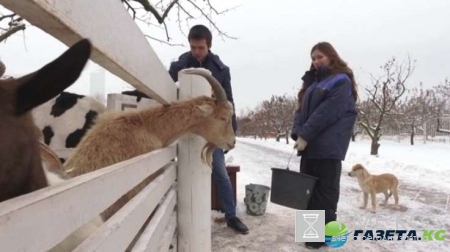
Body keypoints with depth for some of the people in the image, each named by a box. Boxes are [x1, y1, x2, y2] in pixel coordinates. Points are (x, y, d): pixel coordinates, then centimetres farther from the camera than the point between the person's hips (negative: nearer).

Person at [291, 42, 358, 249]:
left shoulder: (341, 81, -4)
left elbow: (327, 112, -16)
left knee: (324, 191, -1)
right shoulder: (313, 82, 20)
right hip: (309, 145, 8)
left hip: (329, 146, -7)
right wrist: (297, 133, -4)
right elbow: (301, 108, 12)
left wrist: (305, 135, -19)